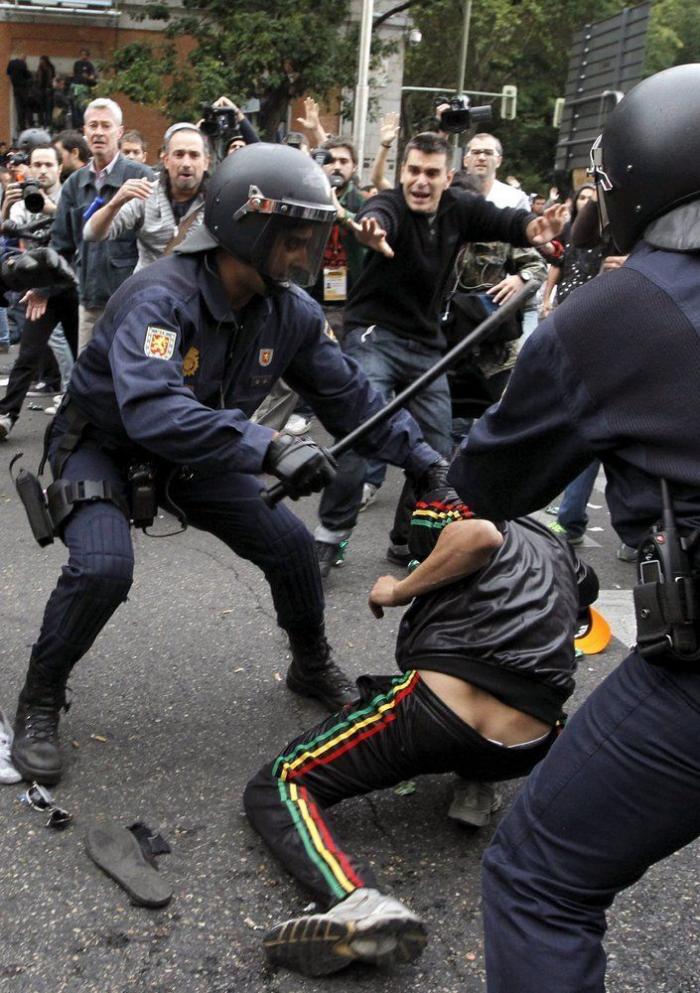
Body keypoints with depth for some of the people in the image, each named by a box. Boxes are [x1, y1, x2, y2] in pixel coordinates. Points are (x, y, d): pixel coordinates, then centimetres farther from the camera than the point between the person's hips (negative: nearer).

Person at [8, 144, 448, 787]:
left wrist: (422, 458, -12)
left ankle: (313, 667, 30)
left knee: (291, 545, 1)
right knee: (103, 567, -28)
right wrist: (269, 447, -59)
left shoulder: (291, 312, -14)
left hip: (196, 454, 6)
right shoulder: (160, 298, -35)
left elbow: (348, 395, -5)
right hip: (102, 442, -5)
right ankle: (39, 703, -1)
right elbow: (150, 411, -51)